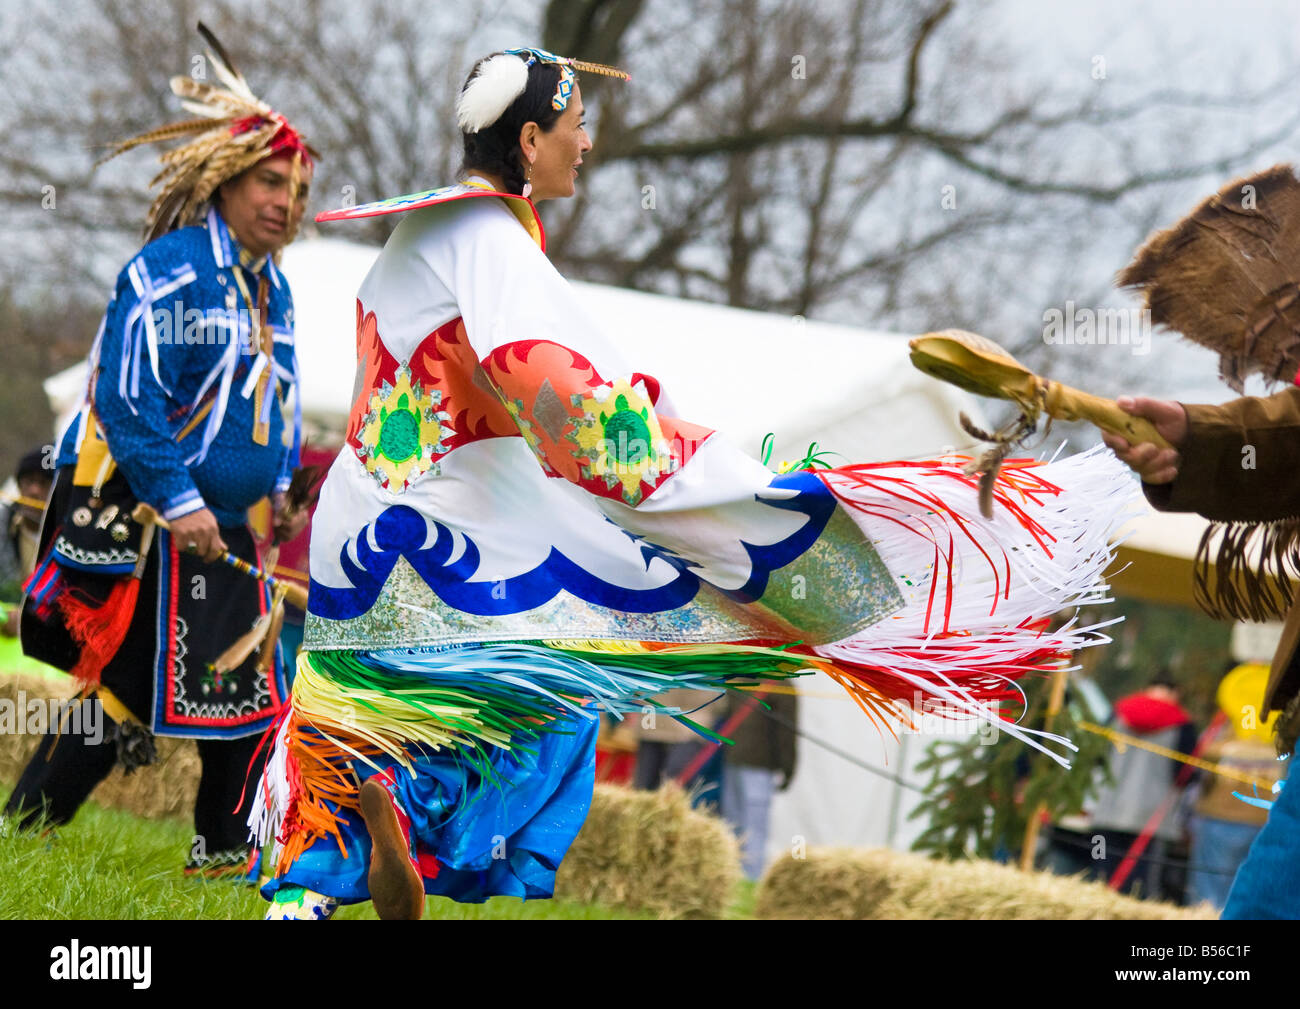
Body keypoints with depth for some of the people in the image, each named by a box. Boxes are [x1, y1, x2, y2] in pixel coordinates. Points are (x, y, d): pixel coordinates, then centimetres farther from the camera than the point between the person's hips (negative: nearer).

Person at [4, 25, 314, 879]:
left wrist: (277, 490, 18)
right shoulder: (168, 273, -15)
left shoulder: (271, 287, 13)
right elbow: (126, 397, -21)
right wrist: (178, 503, -23)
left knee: (248, 681, 7)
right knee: (127, 691, -6)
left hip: (229, 526, 8)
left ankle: (226, 849, 17)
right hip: (148, 528, -8)